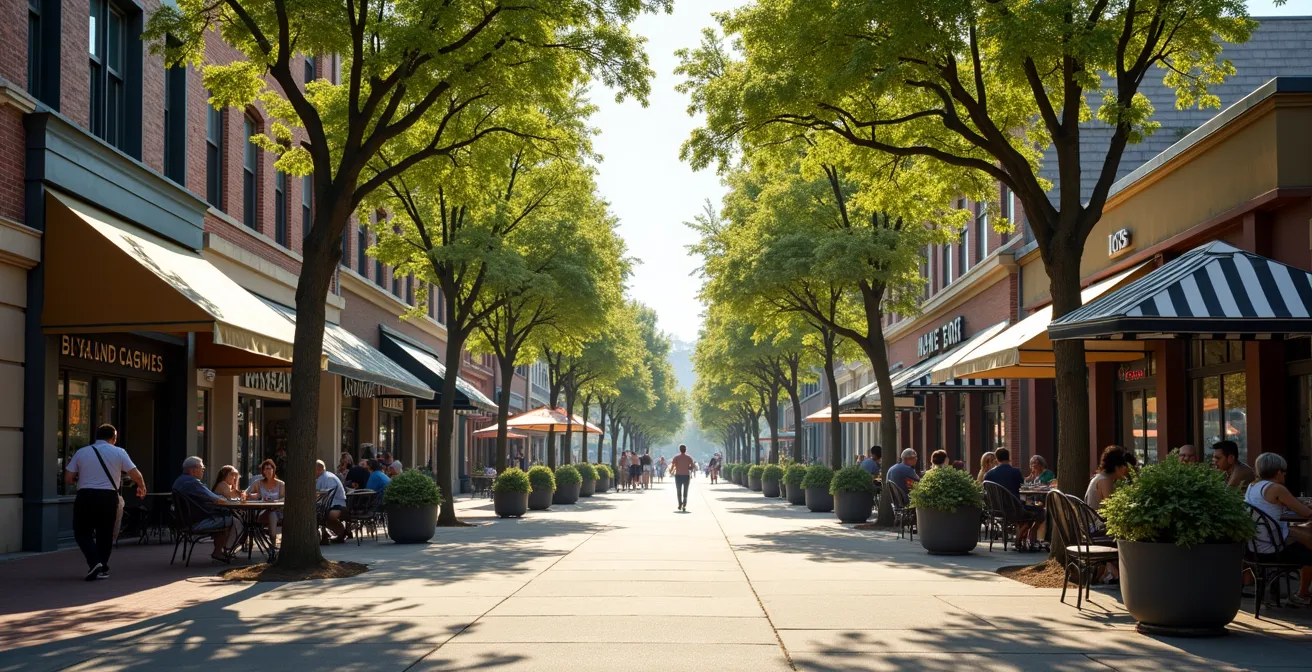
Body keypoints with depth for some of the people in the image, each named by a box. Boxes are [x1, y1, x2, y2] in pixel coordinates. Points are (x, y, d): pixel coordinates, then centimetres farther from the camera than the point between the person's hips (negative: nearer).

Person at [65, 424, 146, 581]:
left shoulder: (81, 452, 8)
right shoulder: (118, 452, 4)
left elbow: (68, 479, 5)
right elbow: (136, 475, -1)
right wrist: (142, 487, 19)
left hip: (85, 496, 0)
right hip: (109, 497, 0)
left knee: (82, 532, 10)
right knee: (105, 534, 16)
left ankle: (94, 561, -12)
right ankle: (102, 569, 19)